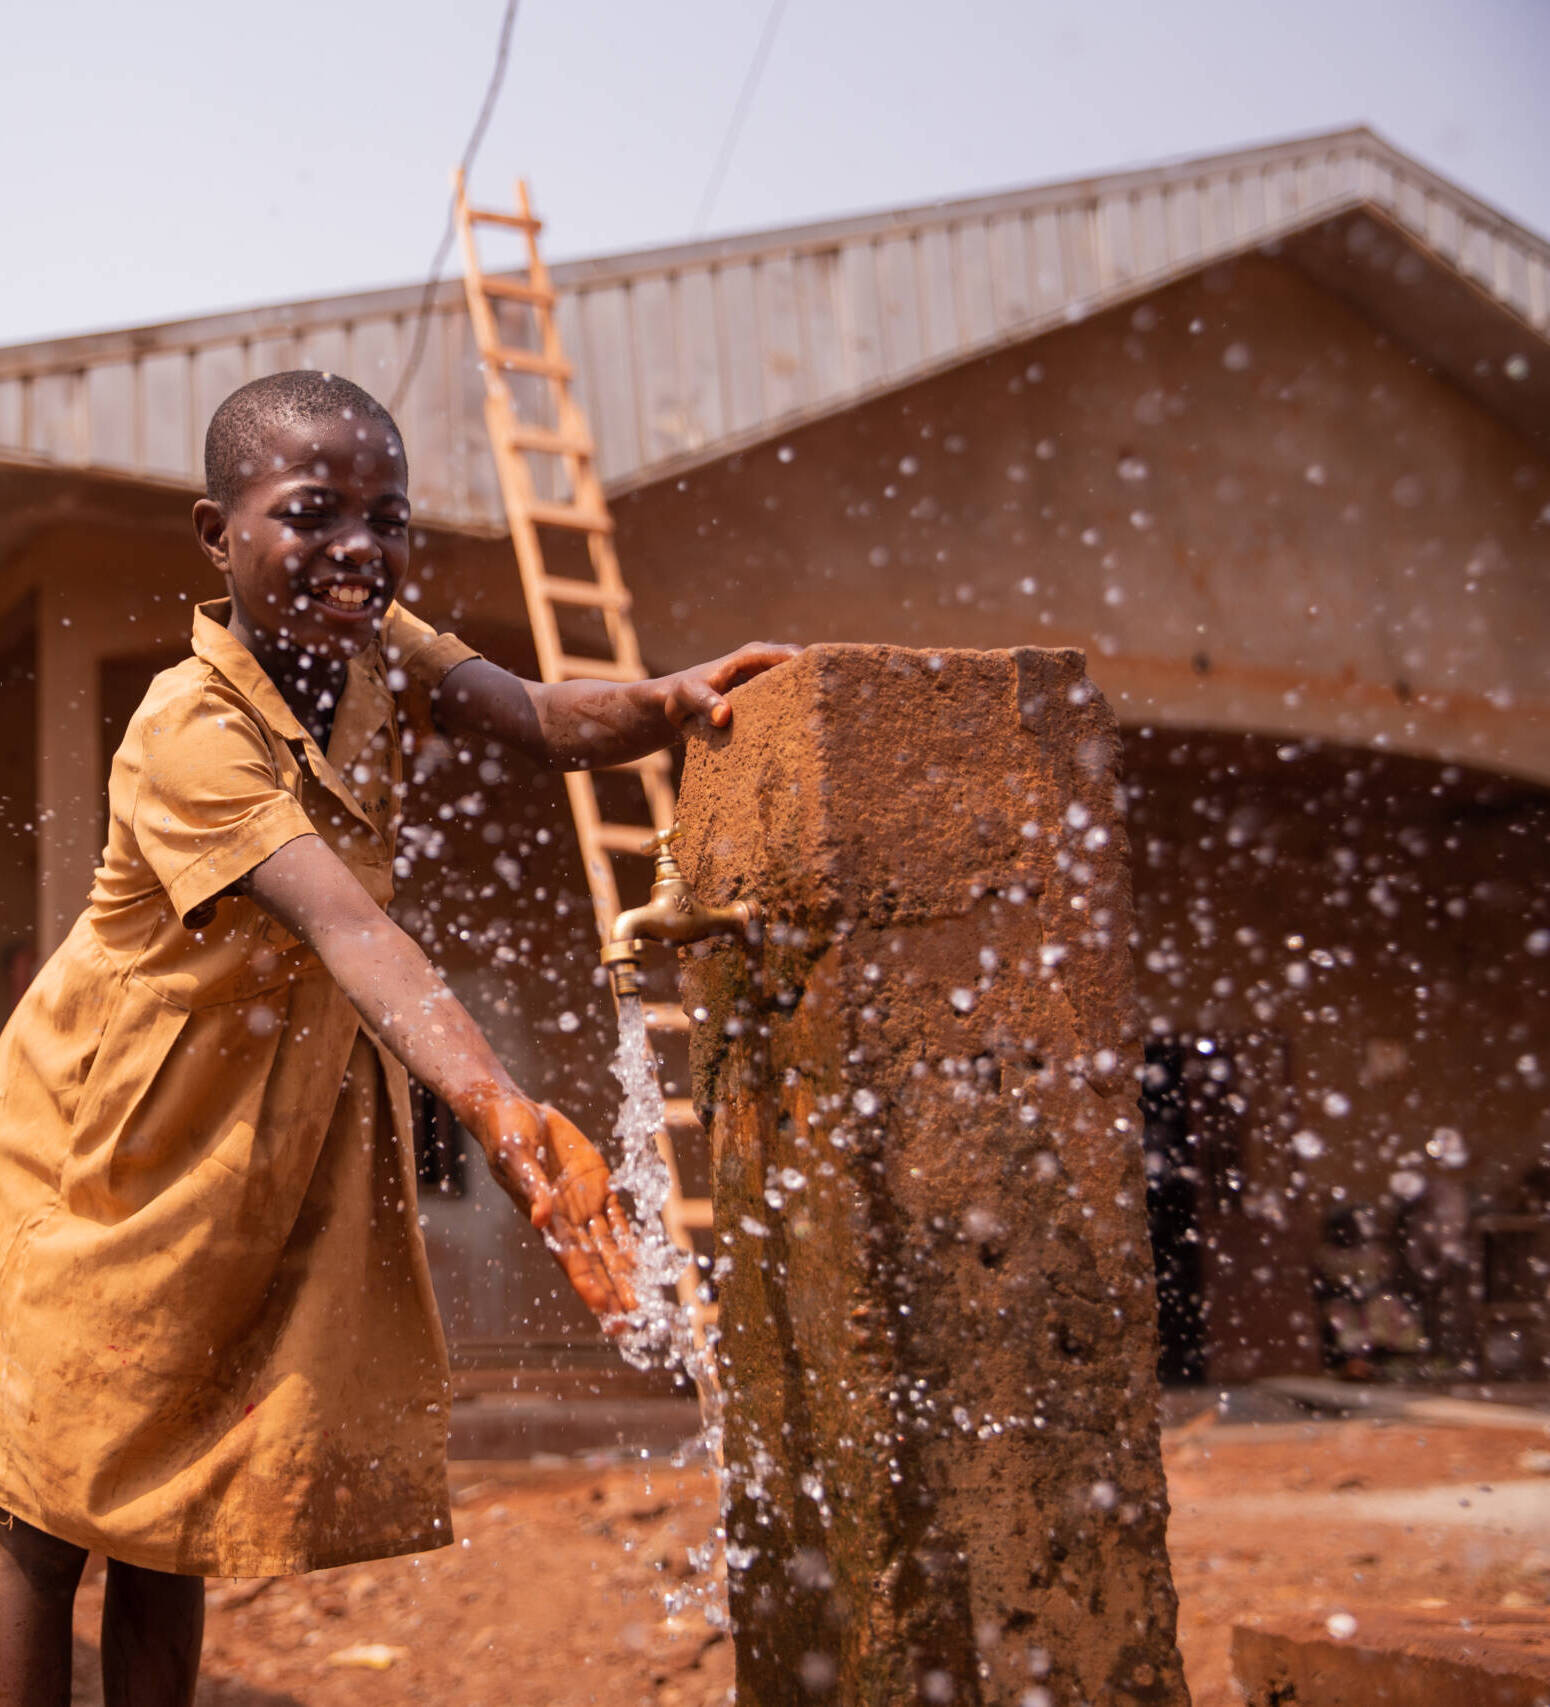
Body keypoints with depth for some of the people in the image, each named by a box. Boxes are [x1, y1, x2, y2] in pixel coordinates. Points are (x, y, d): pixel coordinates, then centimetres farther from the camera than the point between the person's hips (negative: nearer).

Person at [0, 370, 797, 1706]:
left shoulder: (377, 648, -4)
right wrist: (494, 1106, -53)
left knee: (176, 1504, 15)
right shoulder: (191, 730, -28)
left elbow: (541, 718, -16)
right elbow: (347, 926, -42)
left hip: (279, 1136, 7)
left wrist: (668, 702, -37)